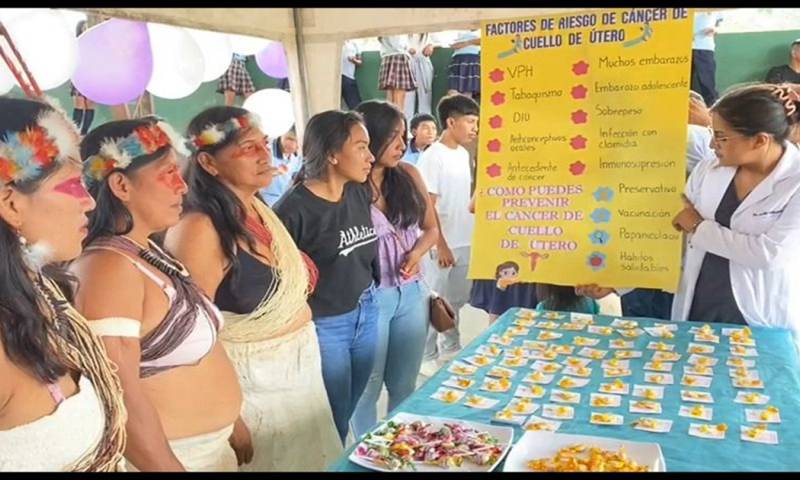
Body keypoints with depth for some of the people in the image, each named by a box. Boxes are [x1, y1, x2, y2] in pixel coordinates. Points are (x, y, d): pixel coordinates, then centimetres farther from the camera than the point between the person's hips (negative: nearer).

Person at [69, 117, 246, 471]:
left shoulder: (149, 253, 4)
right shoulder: (108, 267, -24)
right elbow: (123, 401, -27)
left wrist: (230, 422, 17)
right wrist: (171, 468, -19)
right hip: (165, 453, -8)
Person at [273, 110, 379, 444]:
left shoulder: (360, 194, 1)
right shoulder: (294, 208, -21)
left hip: (366, 314, 7)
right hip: (324, 326, -6)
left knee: (348, 412, 23)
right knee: (333, 423, 12)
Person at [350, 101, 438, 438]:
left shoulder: (409, 175, 1)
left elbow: (430, 228, 11)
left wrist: (417, 253, -6)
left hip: (411, 294, 5)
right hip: (368, 298, -5)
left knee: (404, 387, 20)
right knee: (368, 388, 12)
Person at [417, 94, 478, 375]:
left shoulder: (463, 154, 9)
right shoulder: (432, 157, -15)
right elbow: (427, 207, -17)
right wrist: (440, 246, -17)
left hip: (464, 242, 8)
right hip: (442, 245, -8)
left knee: (457, 299, 18)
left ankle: (451, 347, 34)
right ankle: (427, 357, 17)